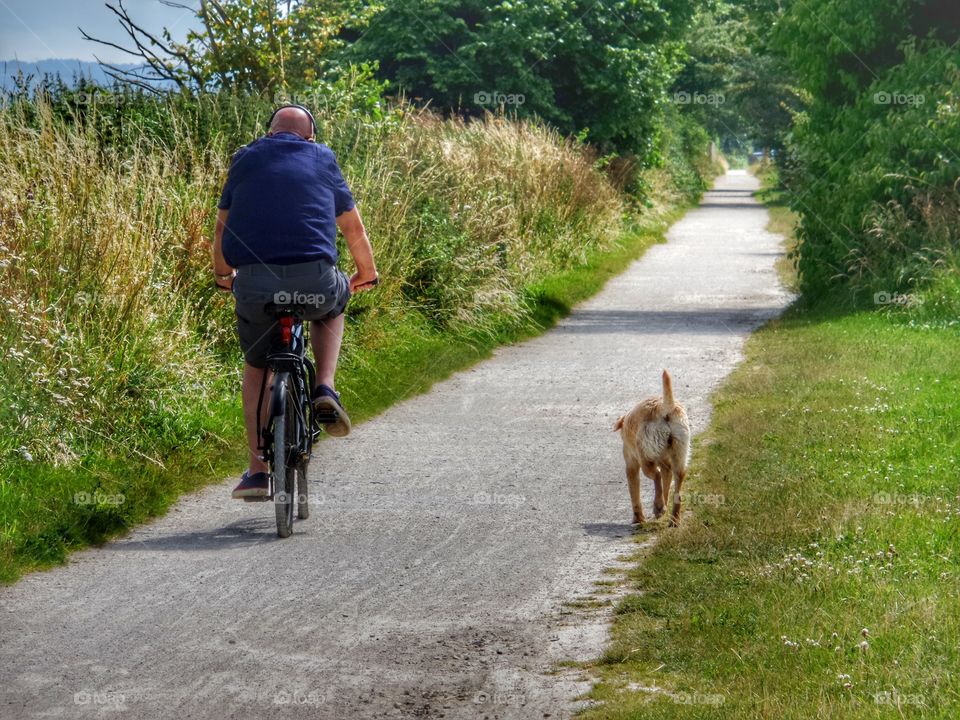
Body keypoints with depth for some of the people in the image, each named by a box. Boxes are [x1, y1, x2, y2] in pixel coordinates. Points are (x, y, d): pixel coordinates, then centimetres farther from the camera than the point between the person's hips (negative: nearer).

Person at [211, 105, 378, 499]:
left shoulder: (245, 159, 18)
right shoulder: (322, 160, 16)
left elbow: (223, 225, 25)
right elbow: (353, 227, 24)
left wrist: (222, 273, 42)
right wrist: (366, 272, 41)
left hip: (255, 284, 1)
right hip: (314, 280, 0)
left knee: (256, 367, 21)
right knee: (331, 306, 35)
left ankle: (258, 472, 14)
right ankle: (325, 390, 14)